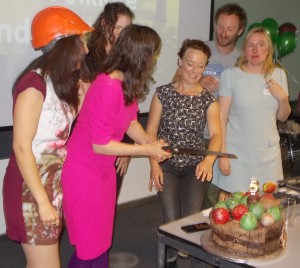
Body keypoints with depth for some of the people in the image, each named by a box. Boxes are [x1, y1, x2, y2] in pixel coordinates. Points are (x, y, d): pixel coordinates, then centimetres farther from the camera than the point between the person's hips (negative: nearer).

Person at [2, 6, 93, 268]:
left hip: (56, 182, 8)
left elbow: (62, 132, 4)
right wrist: (43, 201, -19)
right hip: (34, 187, -8)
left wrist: (81, 94, -1)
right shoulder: (34, 83, -18)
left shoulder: (63, 81, 9)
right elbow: (21, 147, -19)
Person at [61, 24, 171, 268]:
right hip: (84, 173, -8)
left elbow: (130, 121, 9)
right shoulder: (108, 88, -28)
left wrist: (150, 143, -9)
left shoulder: (128, 84, -1)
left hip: (105, 171, 8)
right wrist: (146, 150, -17)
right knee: (89, 247, 6)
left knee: (102, 240, 18)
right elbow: (100, 145, -25)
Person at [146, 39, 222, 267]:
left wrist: (209, 159, -34)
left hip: (195, 166, 1)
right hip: (167, 165, -1)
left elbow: (216, 133, -13)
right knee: (171, 220, -11)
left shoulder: (209, 99, 1)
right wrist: (154, 165, -14)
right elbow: (151, 131, -2)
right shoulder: (163, 93, -2)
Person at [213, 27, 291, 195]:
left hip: (269, 154, 4)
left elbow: (282, 117, 13)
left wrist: (283, 98, -6)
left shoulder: (278, 75, 6)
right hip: (236, 154, -3)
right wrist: (222, 154, -9)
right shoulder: (231, 75, -6)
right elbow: (221, 118, -6)